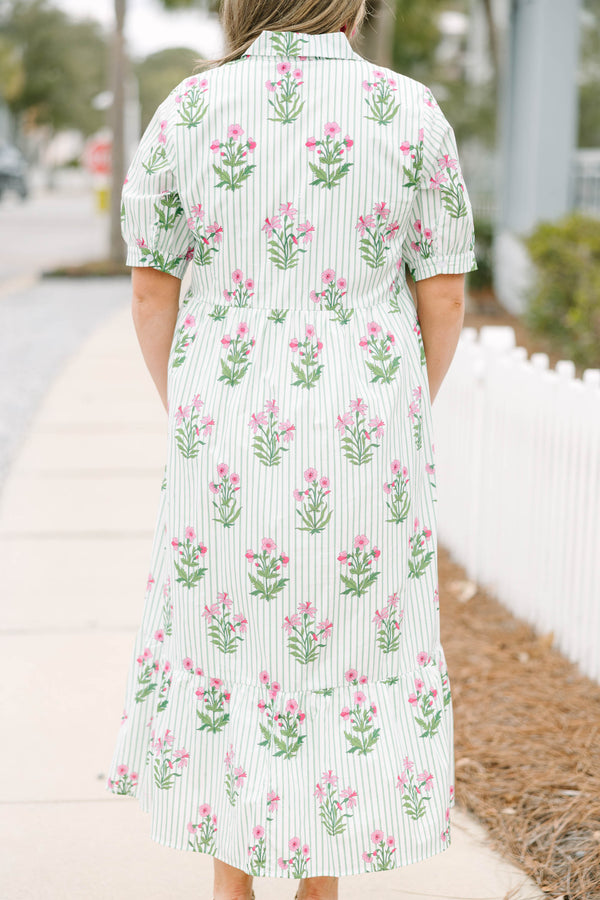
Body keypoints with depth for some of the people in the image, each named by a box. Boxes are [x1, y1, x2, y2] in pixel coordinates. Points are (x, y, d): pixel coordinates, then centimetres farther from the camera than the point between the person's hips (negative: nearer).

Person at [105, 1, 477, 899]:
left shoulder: (188, 108, -4)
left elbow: (151, 289, -1)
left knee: (228, 630, 17)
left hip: (233, 429, 1)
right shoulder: (411, 110, -5)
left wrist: (187, 420, 12)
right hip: (364, 424, 0)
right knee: (351, 643, 14)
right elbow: (444, 296, -4)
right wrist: (407, 422, 11)